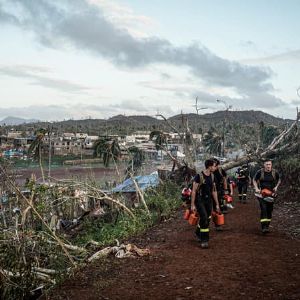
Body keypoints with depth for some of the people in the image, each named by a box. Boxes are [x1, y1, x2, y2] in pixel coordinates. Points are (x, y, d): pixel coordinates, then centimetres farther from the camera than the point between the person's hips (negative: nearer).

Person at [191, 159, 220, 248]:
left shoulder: (212, 176, 6)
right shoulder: (199, 176, -14)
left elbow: (214, 191, 13)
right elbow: (194, 191, -12)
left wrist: (217, 204, 13)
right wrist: (192, 205, -14)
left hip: (209, 200, 6)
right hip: (200, 200, -6)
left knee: (207, 219, 10)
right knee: (204, 218, -15)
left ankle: (198, 233, 36)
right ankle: (204, 240, -6)